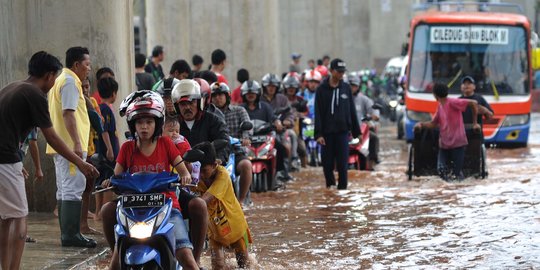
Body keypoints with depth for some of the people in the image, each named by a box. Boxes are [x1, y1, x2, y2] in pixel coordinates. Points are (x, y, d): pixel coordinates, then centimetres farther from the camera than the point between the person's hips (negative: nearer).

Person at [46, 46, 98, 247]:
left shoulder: (60, 81, 22)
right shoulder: (71, 82, -10)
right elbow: (68, 114, -20)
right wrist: (77, 144, -24)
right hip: (70, 146, -11)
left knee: (64, 190, 11)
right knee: (73, 189, -11)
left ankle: (67, 233, 15)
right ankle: (71, 234, -14)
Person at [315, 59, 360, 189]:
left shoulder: (346, 88, 7)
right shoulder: (322, 89, 0)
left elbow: (352, 110, 10)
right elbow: (318, 113, -3)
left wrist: (356, 131, 8)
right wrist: (318, 134, -10)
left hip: (343, 131, 1)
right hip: (327, 132, -1)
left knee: (342, 164, -4)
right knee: (327, 163, 4)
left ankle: (342, 188, 1)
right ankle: (330, 187, 23)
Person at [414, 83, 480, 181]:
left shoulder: (452, 103, -14)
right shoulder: (439, 106, 11)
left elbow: (473, 103, -16)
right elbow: (433, 124, 17)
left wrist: (475, 123, -10)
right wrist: (421, 124, -1)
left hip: (457, 143, -7)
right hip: (444, 144, 7)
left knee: (457, 172, -5)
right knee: (441, 169, -2)